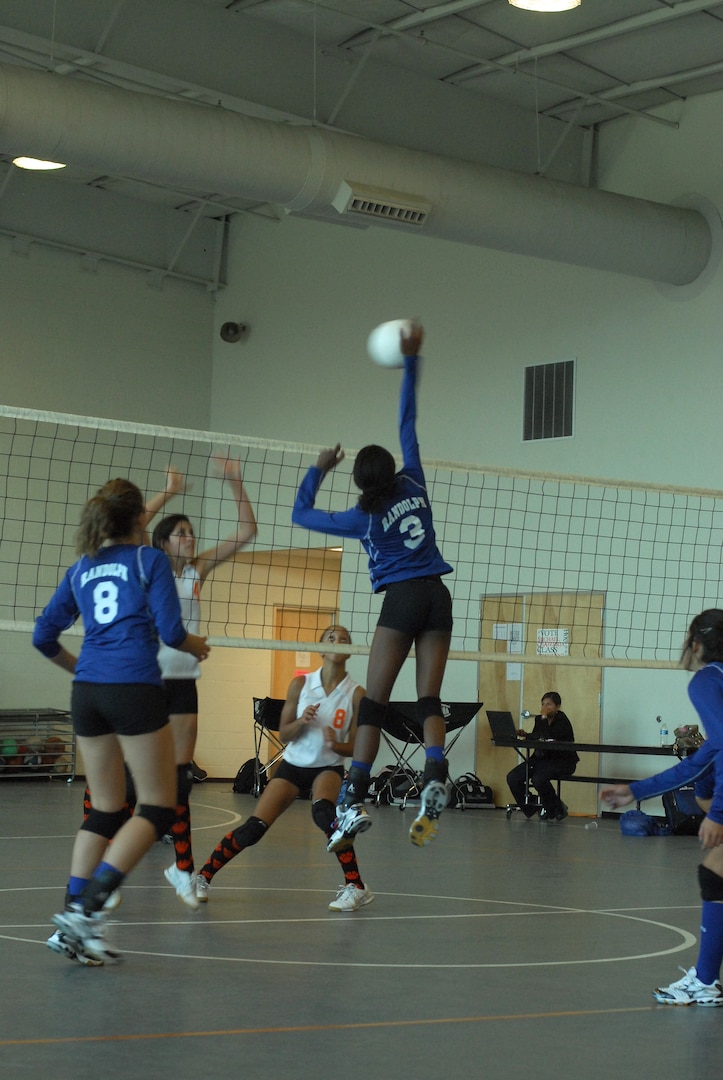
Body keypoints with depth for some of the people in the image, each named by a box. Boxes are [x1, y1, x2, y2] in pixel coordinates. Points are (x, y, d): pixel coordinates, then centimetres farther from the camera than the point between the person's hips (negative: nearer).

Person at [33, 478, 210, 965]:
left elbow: (44, 636, 14)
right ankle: (85, 908, -14)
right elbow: (170, 631, -7)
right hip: (135, 688, -6)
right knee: (157, 808, 0)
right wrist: (197, 646, 14)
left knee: (106, 810, 13)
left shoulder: (81, 569, 15)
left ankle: (73, 924, 6)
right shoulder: (150, 560, 0)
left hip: (88, 691, 6)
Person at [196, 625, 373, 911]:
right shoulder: (300, 684, -8)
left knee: (323, 812, -34)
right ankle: (203, 877, 8)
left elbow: (353, 748, -8)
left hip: (328, 768, -1)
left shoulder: (356, 694, -11)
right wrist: (302, 721, -25)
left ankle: (355, 887, -27)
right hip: (292, 765, 2)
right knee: (253, 829, -10)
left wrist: (336, 745, -29)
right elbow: (283, 734, -4)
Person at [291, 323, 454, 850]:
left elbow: (301, 514, 10)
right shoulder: (413, 483, 5)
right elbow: (408, 421, 11)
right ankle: (436, 781, -20)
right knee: (429, 698, 1)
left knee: (374, 702, -2)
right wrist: (411, 361, 13)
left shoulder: (363, 518, -2)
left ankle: (355, 802, -9)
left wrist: (319, 469, 16)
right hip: (438, 596, 4)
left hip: (403, 599, -4)